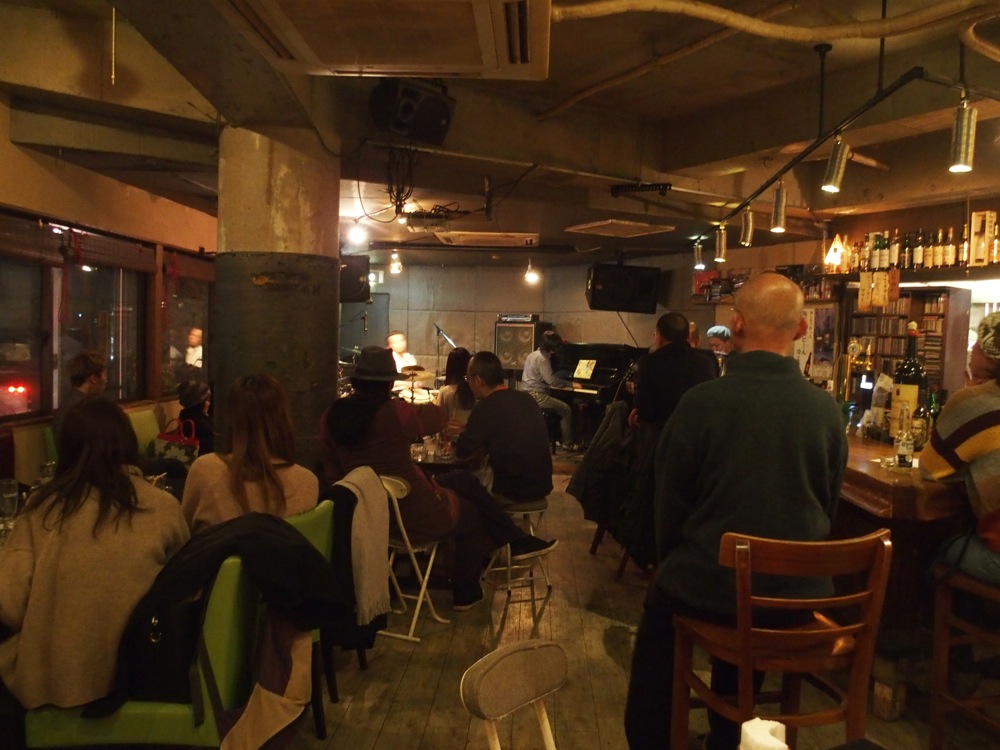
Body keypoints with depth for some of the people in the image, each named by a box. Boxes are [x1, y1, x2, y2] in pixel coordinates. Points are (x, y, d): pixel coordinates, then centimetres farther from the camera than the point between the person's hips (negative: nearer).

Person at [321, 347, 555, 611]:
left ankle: (516, 541, 30)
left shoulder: (332, 416, -6)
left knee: (463, 480, 23)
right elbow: (437, 417, -6)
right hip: (414, 516, -7)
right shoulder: (394, 412, -25)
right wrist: (417, 406, 15)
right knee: (472, 514, 26)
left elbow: (333, 474, 5)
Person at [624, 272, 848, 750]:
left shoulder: (702, 401, -18)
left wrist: (672, 560, 12)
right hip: (799, 592, 4)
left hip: (709, 587, -3)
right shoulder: (827, 409, -8)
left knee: (661, 598, 28)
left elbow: (670, 502, -7)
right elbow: (828, 505, 6)